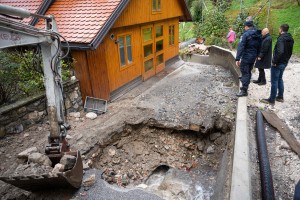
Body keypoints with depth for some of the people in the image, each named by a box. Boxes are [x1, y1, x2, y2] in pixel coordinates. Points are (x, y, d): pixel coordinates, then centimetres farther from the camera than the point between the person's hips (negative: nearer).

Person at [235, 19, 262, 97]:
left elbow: (241, 46, -20)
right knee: (248, 72, 18)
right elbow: (259, 47, 11)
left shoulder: (246, 34, -13)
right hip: (253, 57, 7)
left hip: (246, 57, -7)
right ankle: (245, 86, 31)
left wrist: (237, 58, -23)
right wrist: (257, 56, 18)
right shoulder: (258, 35, 8)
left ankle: (244, 91, -3)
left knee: (245, 73, -4)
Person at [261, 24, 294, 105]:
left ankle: (272, 100, 4)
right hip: (284, 63, 9)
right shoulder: (290, 39, 10)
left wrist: (274, 61, -23)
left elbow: (280, 51, -31)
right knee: (280, 79, 20)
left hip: (278, 64, -9)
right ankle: (280, 97, 28)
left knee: (274, 81, -2)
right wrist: (286, 59, 21)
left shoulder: (281, 38, -19)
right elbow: (290, 52, 17)